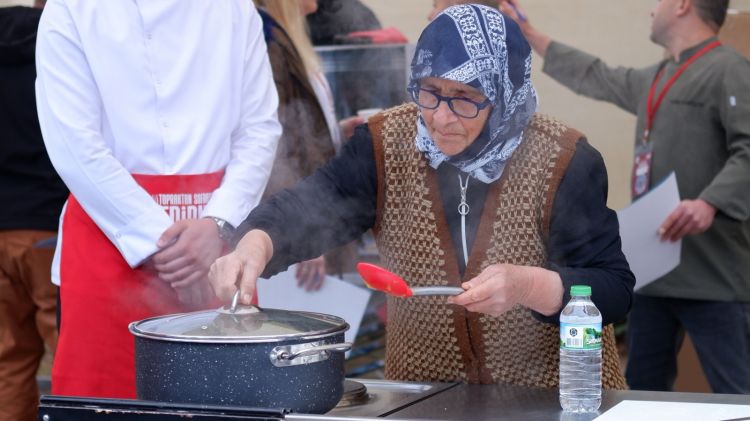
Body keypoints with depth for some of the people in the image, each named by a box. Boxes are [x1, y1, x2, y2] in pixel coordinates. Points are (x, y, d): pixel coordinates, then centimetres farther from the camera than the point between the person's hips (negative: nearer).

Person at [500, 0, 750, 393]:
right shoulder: (654, 81, 22)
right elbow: (595, 78, 36)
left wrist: (709, 203, -32)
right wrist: (528, 34, 41)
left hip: (712, 276, -9)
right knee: (643, 389, 12)